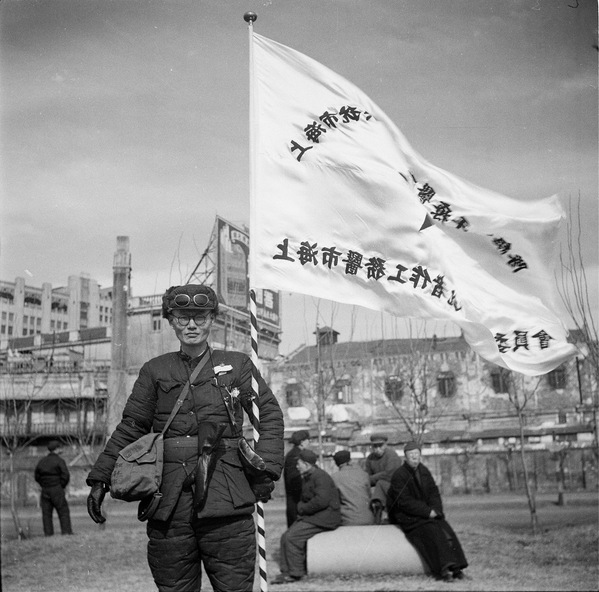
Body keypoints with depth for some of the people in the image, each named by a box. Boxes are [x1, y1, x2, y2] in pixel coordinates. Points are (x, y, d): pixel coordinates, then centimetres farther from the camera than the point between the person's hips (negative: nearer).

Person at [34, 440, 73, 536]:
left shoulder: (42, 462, 10)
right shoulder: (59, 461, -8)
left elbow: (37, 477, 14)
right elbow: (66, 476, -13)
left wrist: (44, 486, 15)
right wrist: (61, 487, 2)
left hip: (45, 491, 5)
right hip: (57, 490, -5)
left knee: (46, 513, 8)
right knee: (63, 511, 0)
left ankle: (48, 533, 6)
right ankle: (66, 532, -4)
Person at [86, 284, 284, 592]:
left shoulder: (237, 365, 10)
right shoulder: (154, 371, 12)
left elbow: (270, 415, 8)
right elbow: (129, 428, 12)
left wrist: (266, 469, -3)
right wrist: (100, 477, 4)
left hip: (225, 500, -1)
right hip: (169, 504, 1)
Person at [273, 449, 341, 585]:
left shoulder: (320, 477, -16)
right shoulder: (306, 478, 16)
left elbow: (321, 500, -28)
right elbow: (304, 500, 25)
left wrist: (303, 509, -15)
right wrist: (300, 508, 2)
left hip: (324, 519, -10)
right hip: (311, 516, 10)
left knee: (293, 537, -20)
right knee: (285, 537, -3)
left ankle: (296, 573, -9)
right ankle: (286, 572, 1)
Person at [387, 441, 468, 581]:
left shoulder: (424, 471, 8)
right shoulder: (398, 476, -14)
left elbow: (434, 492, 8)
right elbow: (404, 502, -20)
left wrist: (435, 510, -13)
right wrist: (427, 512, -22)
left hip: (427, 512, 6)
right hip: (405, 515, -6)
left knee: (445, 528, -20)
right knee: (430, 531, -30)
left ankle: (454, 566, -25)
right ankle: (442, 569, -33)